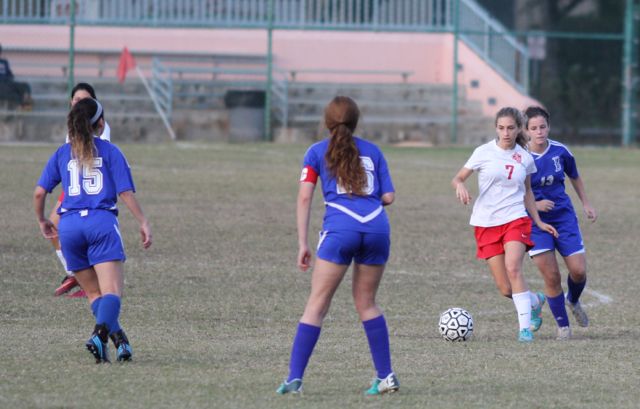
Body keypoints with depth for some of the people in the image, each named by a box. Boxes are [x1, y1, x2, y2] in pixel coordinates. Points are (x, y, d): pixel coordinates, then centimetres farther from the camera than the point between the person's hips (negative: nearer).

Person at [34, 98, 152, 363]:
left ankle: (118, 338, -3)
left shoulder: (62, 154, 13)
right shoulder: (109, 152, 6)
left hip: (69, 225, 3)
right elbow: (126, 192, -1)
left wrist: (42, 221, 23)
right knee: (111, 291, -9)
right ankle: (100, 335, -34)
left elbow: (39, 193, 8)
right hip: (102, 222, -3)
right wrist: (143, 223, 5)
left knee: (93, 292, 13)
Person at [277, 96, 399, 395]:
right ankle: (386, 377, 16)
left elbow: (305, 197, 3)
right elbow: (388, 197, 14)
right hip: (377, 228, 3)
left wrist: (302, 244, 3)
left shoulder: (317, 152, 12)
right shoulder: (372, 151, 18)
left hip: (340, 228, -3)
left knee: (317, 304, -1)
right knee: (366, 303, 17)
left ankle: (294, 378, -8)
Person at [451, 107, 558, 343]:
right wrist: (460, 185, -20)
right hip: (486, 223, 0)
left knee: (513, 268, -26)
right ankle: (535, 301, 29)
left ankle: (525, 327, -22)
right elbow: (457, 178, 3)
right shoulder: (484, 152, -1)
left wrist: (538, 221, 15)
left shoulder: (525, 158, 5)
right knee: (505, 289, -3)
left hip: (515, 219, 0)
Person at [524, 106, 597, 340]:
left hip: (564, 217, 2)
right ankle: (563, 326, 7)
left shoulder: (560, 152, -4)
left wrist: (586, 204, 17)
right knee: (551, 276, -9)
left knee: (579, 271, -3)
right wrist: (534, 205, -18)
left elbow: (574, 177, 16)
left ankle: (573, 301, 31)